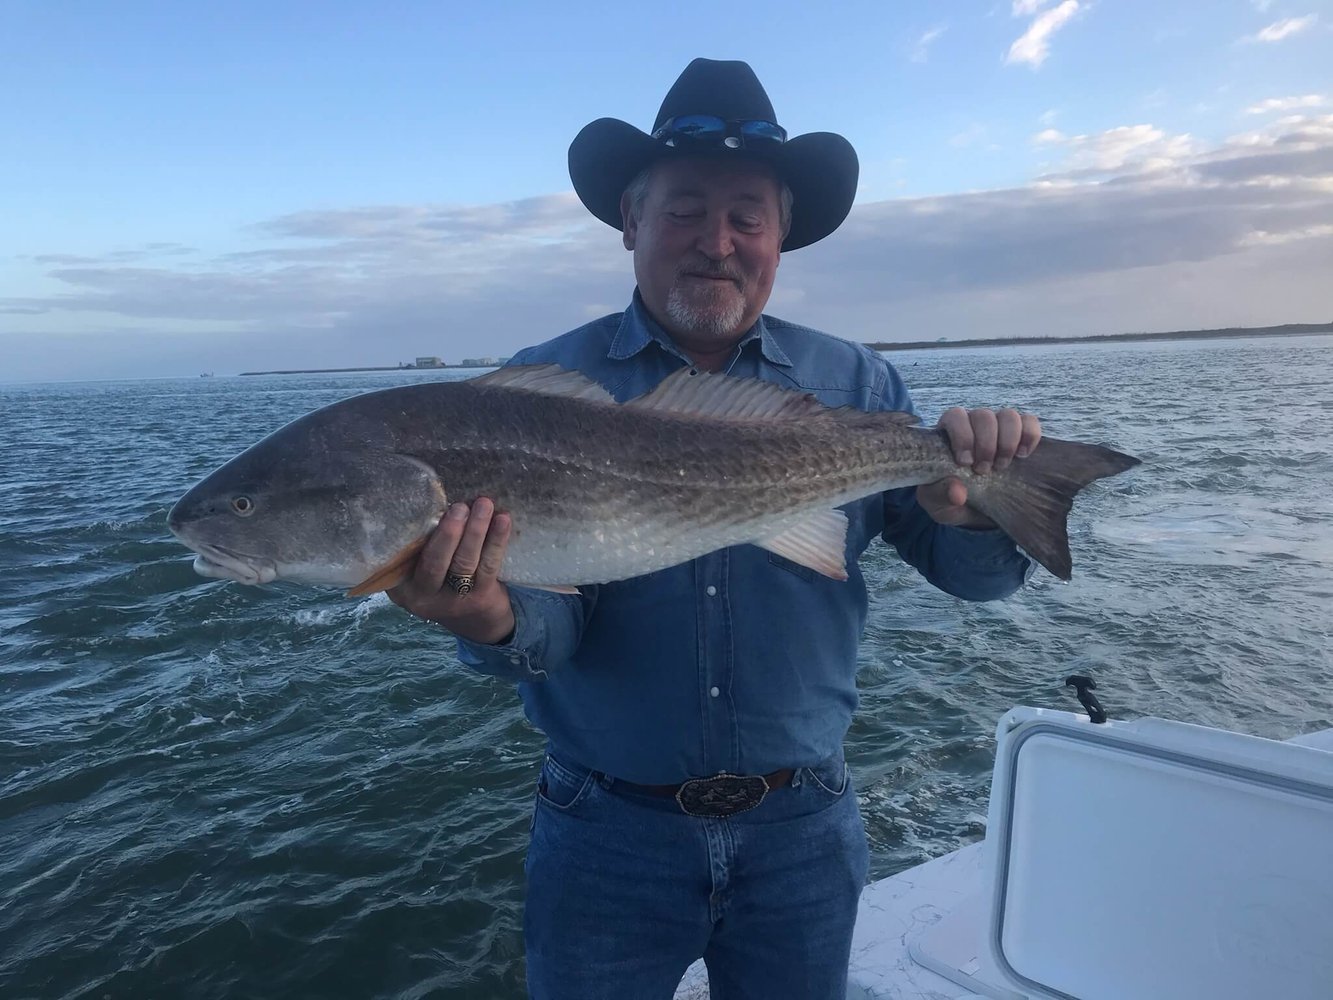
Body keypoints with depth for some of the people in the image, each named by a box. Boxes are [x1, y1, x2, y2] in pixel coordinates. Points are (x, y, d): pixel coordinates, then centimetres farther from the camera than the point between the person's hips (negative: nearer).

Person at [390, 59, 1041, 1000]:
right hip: (606, 832, -1)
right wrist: (494, 620, -36)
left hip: (803, 827, 2)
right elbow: (549, 618, -13)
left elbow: (974, 575, -2)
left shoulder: (855, 383, -4)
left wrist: (972, 510, -23)